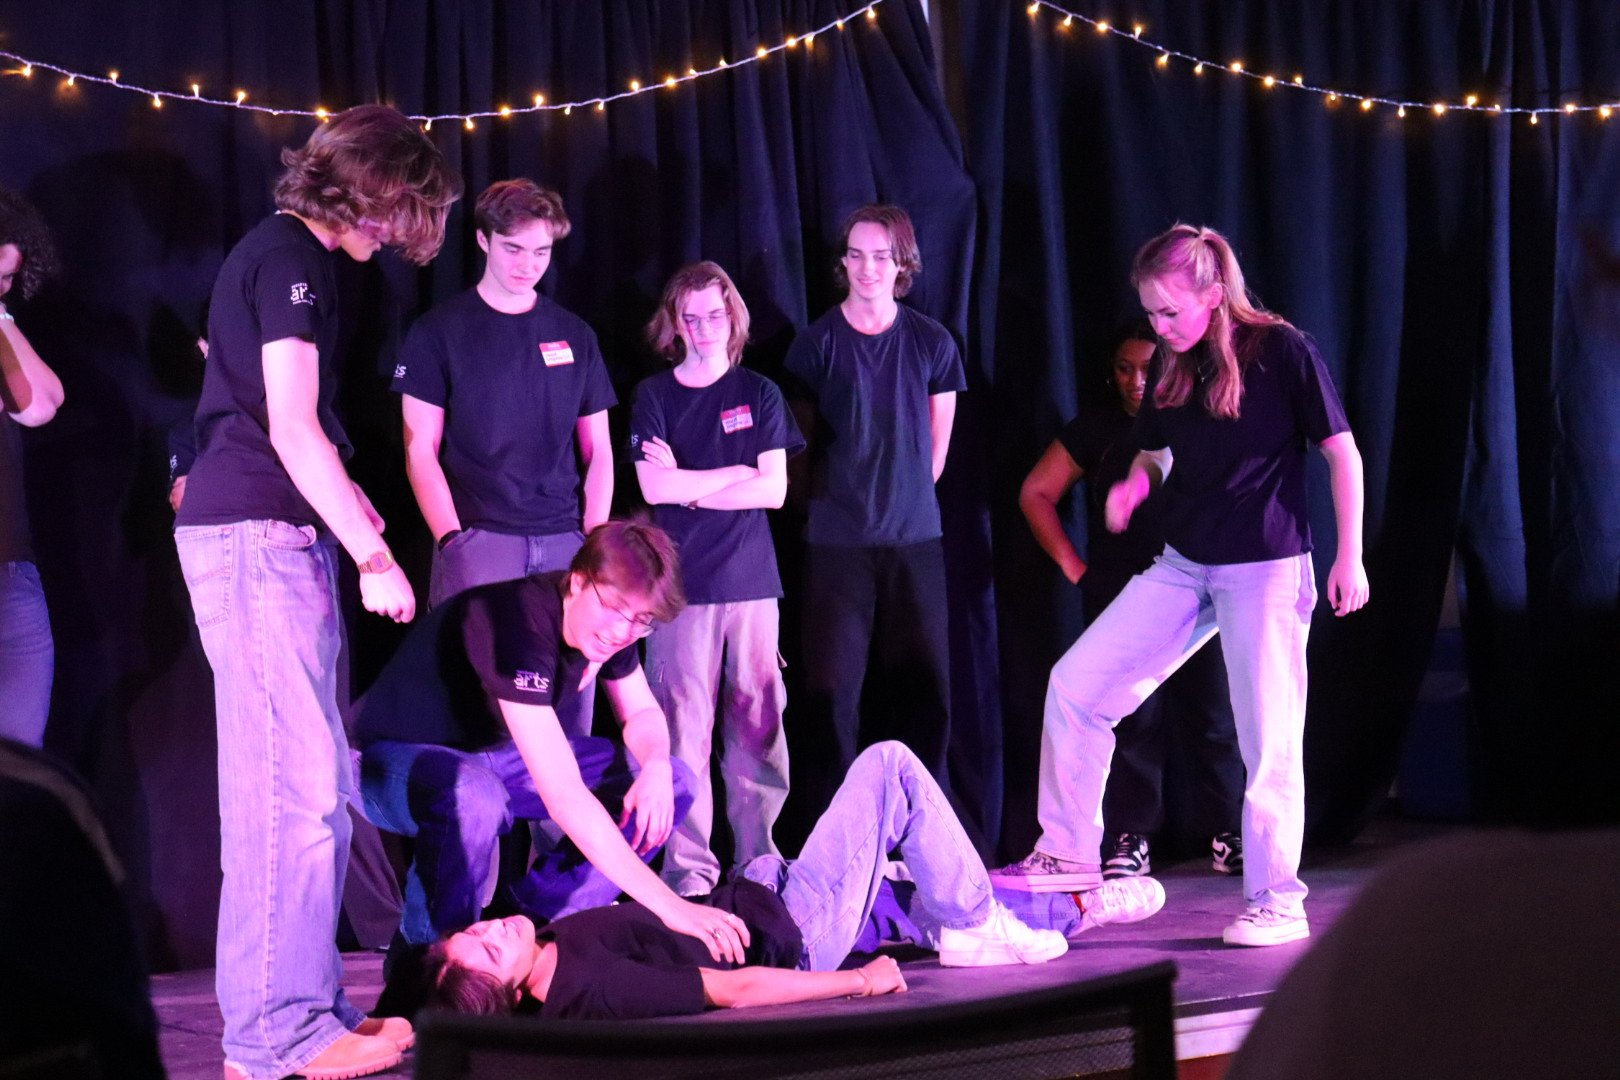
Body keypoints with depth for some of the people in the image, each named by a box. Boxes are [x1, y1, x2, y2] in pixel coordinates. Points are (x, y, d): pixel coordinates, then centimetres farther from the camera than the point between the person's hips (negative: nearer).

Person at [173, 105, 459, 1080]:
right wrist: (375, 553, -13)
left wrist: (361, 519, 20)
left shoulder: (285, 257, 21)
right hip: (256, 537, -10)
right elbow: (293, 430, -15)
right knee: (290, 785, -12)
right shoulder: (288, 259, -9)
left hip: (285, 542, 10)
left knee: (319, 786, 11)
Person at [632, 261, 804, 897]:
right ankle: (688, 864, -2)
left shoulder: (760, 395, 12)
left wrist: (690, 485, -3)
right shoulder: (654, 396, 8)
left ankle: (759, 858, 6)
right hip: (681, 580, -2)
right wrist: (736, 473, 0)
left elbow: (774, 490, 3)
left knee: (758, 720, 0)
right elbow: (654, 486, -4)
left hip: (751, 580, 2)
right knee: (684, 727, -6)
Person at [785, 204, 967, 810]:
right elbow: (799, 442, 7)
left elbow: (937, 443, 13)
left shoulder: (931, 343, 5)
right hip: (836, 539, -1)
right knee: (832, 687, -4)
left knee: (925, 688, 1)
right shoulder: (817, 343, 1)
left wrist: (904, 497, 12)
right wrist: (823, 503, 8)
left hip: (914, 538, 1)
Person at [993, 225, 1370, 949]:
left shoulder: (1282, 352, -9)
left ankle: (1277, 903, 8)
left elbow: (1342, 453, -7)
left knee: (1268, 739, -3)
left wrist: (1350, 556, -11)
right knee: (1074, 686, 0)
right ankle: (1068, 852, 11)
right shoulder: (1172, 368, 9)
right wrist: (1134, 482, -1)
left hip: (1267, 569, -6)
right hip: (1182, 566, 7)